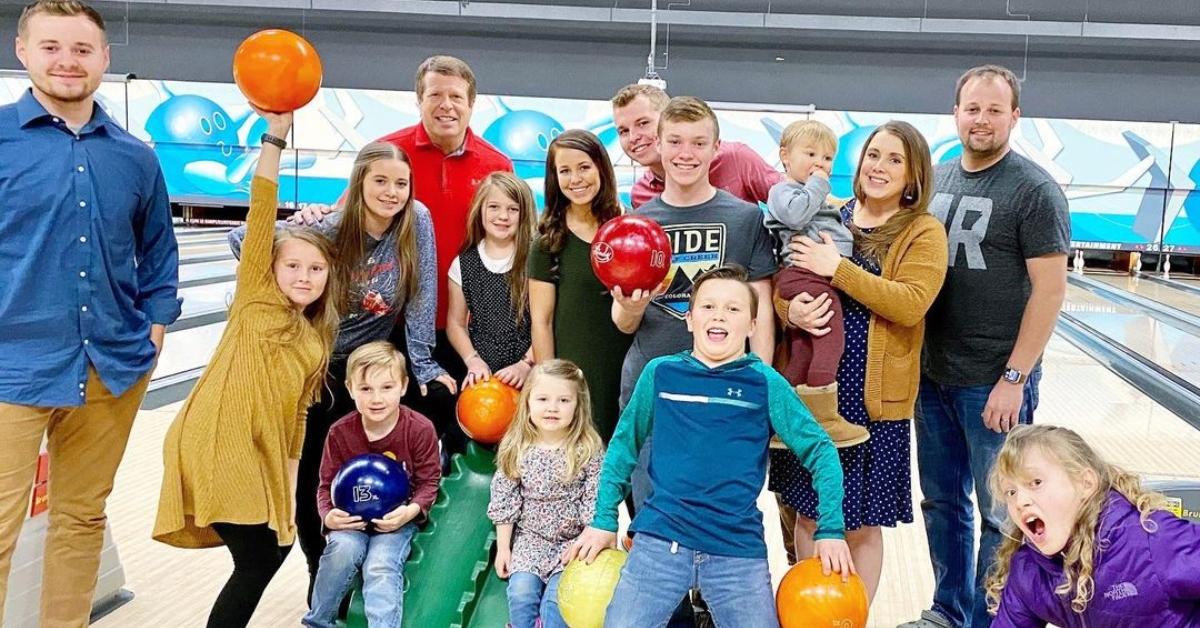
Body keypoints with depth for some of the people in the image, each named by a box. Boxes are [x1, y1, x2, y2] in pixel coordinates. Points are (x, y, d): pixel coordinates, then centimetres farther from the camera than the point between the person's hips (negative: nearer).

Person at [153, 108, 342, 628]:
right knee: (257, 562, -6)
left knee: (277, 546, 10)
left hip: (261, 455, 7)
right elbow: (261, 218, -11)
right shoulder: (255, 299, -1)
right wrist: (274, 138, -18)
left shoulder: (316, 342, 13)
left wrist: (289, 483, 11)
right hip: (215, 448, -7)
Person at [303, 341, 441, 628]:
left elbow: (429, 481, -5)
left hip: (397, 518, -1)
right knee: (343, 548, -27)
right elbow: (327, 484, 2)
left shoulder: (420, 429, -13)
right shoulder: (340, 433, -8)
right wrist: (329, 515, -19)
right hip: (352, 517, 2)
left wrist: (412, 510, -25)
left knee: (381, 566, -26)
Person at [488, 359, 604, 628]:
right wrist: (503, 547, 2)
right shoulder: (516, 449, -6)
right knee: (521, 593, -16)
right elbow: (505, 501, 0)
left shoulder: (589, 451, -12)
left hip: (573, 541, -2)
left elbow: (594, 503, -9)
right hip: (529, 538, 2)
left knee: (556, 600, -18)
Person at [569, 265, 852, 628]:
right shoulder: (660, 373, 3)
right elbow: (624, 444, 11)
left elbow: (820, 451, 3)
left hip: (739, 548, 0)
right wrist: (604, 519, 8)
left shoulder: (766, 383, 0)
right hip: (660, 539, 0)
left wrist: (831, 530, -4)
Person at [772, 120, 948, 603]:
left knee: (860, 526, 7)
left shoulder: (925, 233, -4)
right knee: (809, 513, 12)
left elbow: (909, 305, -18)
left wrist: (838, 268, -24)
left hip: (874, 396, -4)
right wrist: (790, 311, -15)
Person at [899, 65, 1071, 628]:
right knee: (941, 501, 17)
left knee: (998, 513, 7)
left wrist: (1014, 379, -17)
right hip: (933, 374, 6)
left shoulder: (1034, 191, -10)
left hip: (992, 384, -6)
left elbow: (1049, 290, -13)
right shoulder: (937, 179, 8)